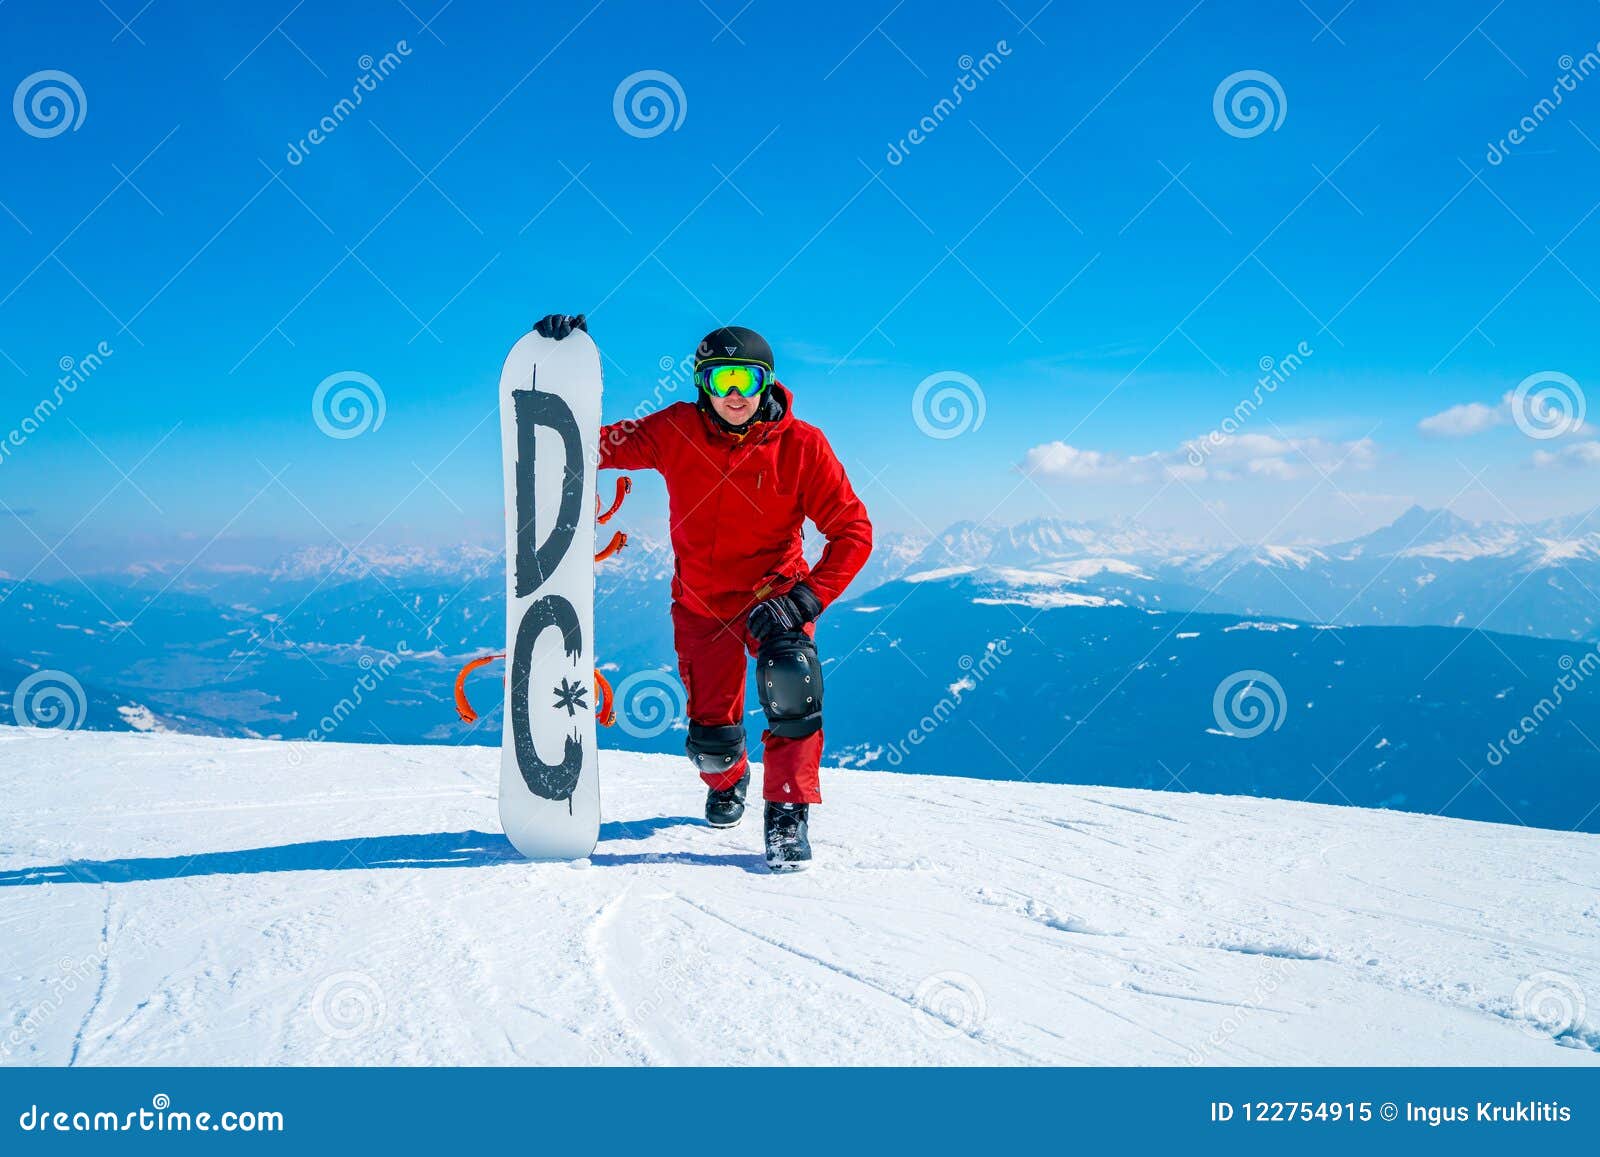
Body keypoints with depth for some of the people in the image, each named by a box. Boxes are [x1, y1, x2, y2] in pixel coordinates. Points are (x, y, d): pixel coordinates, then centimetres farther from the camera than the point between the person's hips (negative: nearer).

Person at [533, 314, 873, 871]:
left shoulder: (801, 445, -16)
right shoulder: (677, 432, -11)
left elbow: (852, 532, -14)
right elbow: (599, 444, -10)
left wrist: (809, 597, -25)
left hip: (774, 592, -2)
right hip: (701, 604, 2)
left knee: (791, 680, -33)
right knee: (712, 740, 2)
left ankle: (788, 813, -18)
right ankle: (726, 782, 41)